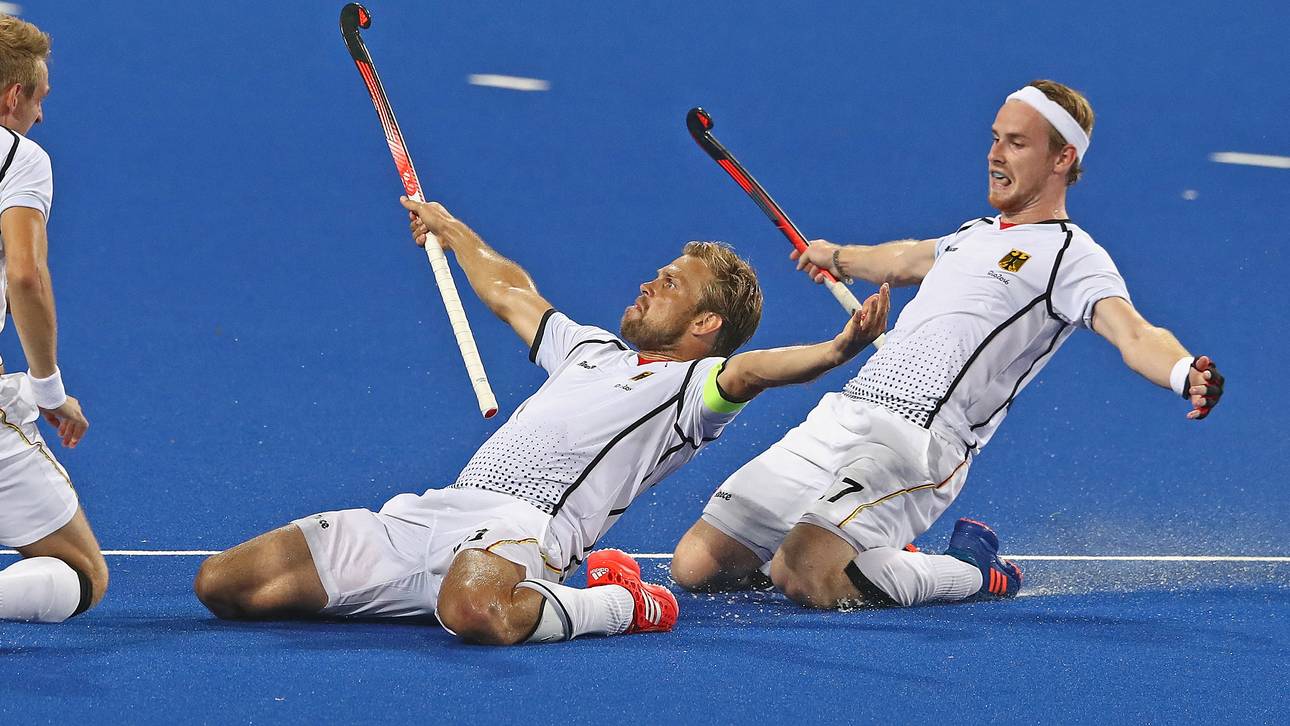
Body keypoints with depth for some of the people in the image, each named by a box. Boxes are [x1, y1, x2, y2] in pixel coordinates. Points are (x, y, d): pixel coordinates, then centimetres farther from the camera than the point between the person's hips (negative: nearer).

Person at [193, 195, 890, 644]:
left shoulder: (694, 383, 6)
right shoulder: (591, 348, 32)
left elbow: (751, 369, -16)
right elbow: (509, 293, 50)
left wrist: (838, 349, -37)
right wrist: (452, 230, 62)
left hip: (526, 522, -9)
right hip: (430, 513, 9)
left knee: (476, 612, -47)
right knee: (222, 584, -1)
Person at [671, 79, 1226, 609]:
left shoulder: (1071, 257, -3)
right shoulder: (977, 233, 22)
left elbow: (1134, 334, -21)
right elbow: (904, 261, 45)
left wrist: (1186, 376, -43)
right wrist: (836, 257, 65)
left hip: (917, 445, -8)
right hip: (838, 416, 8)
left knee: (803, 579, -29)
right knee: (696, 566, 1)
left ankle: (974, 572, -2)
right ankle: (875, 551, 21)